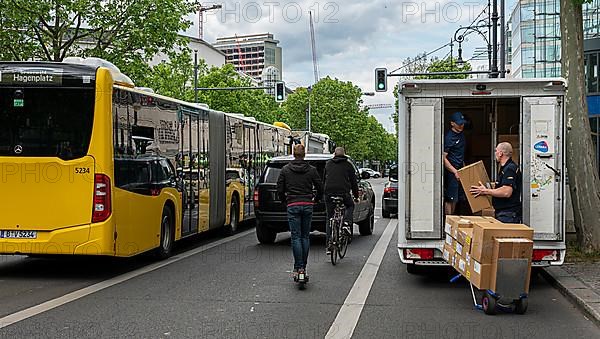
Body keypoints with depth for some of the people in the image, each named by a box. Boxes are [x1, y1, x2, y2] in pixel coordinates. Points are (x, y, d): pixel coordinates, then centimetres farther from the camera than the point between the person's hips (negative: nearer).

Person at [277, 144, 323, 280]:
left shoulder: (285, 169, 1)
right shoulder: (311, 170, 2)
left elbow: (280, 189, 0)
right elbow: (320, 189, 2)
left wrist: (285, 200, 17)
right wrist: (315, 200, 19)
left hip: (293, 206, -1)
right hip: (307, 205, 1)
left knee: (296, 237, -1)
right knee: (305, 237, 10)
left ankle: (298, 268, -7)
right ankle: (303, 267, 13)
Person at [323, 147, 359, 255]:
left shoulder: (328, 164, 18)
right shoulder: (348, 165, 10)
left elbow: (323, 179, 22)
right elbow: (354, 182, 12)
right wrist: (356, 196, 23)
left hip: (329, 194, 2)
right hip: (343, 193, -2)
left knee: (329, 219, 11)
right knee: (350, 206, 30)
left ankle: (329, 245, 4)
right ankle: (346, 224, 4)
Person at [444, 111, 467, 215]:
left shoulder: (461, 134, 11)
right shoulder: (449, 137, -16)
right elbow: (443, 158, -19)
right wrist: (455, 171, -22)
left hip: (459, 170, 9)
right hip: (451, 172, -9)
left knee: (455, 199, 13)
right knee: (450, 199, -6)